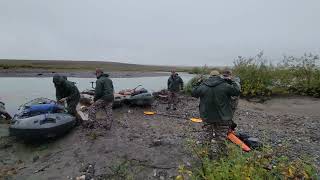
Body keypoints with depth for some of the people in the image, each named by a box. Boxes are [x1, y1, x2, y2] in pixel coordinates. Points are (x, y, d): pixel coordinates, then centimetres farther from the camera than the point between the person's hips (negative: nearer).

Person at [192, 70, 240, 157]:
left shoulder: (202, 87, -7)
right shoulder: (225, 86, -12)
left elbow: (194, 93, 6)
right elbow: (237, 91, -3)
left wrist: (198, 84, 20)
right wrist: (231, 82, 11)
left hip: (207, 117, 1)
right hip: (222, 118, -1)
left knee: (206, 136, 17)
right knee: (221, 137, 16)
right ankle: (221, 154, 29)